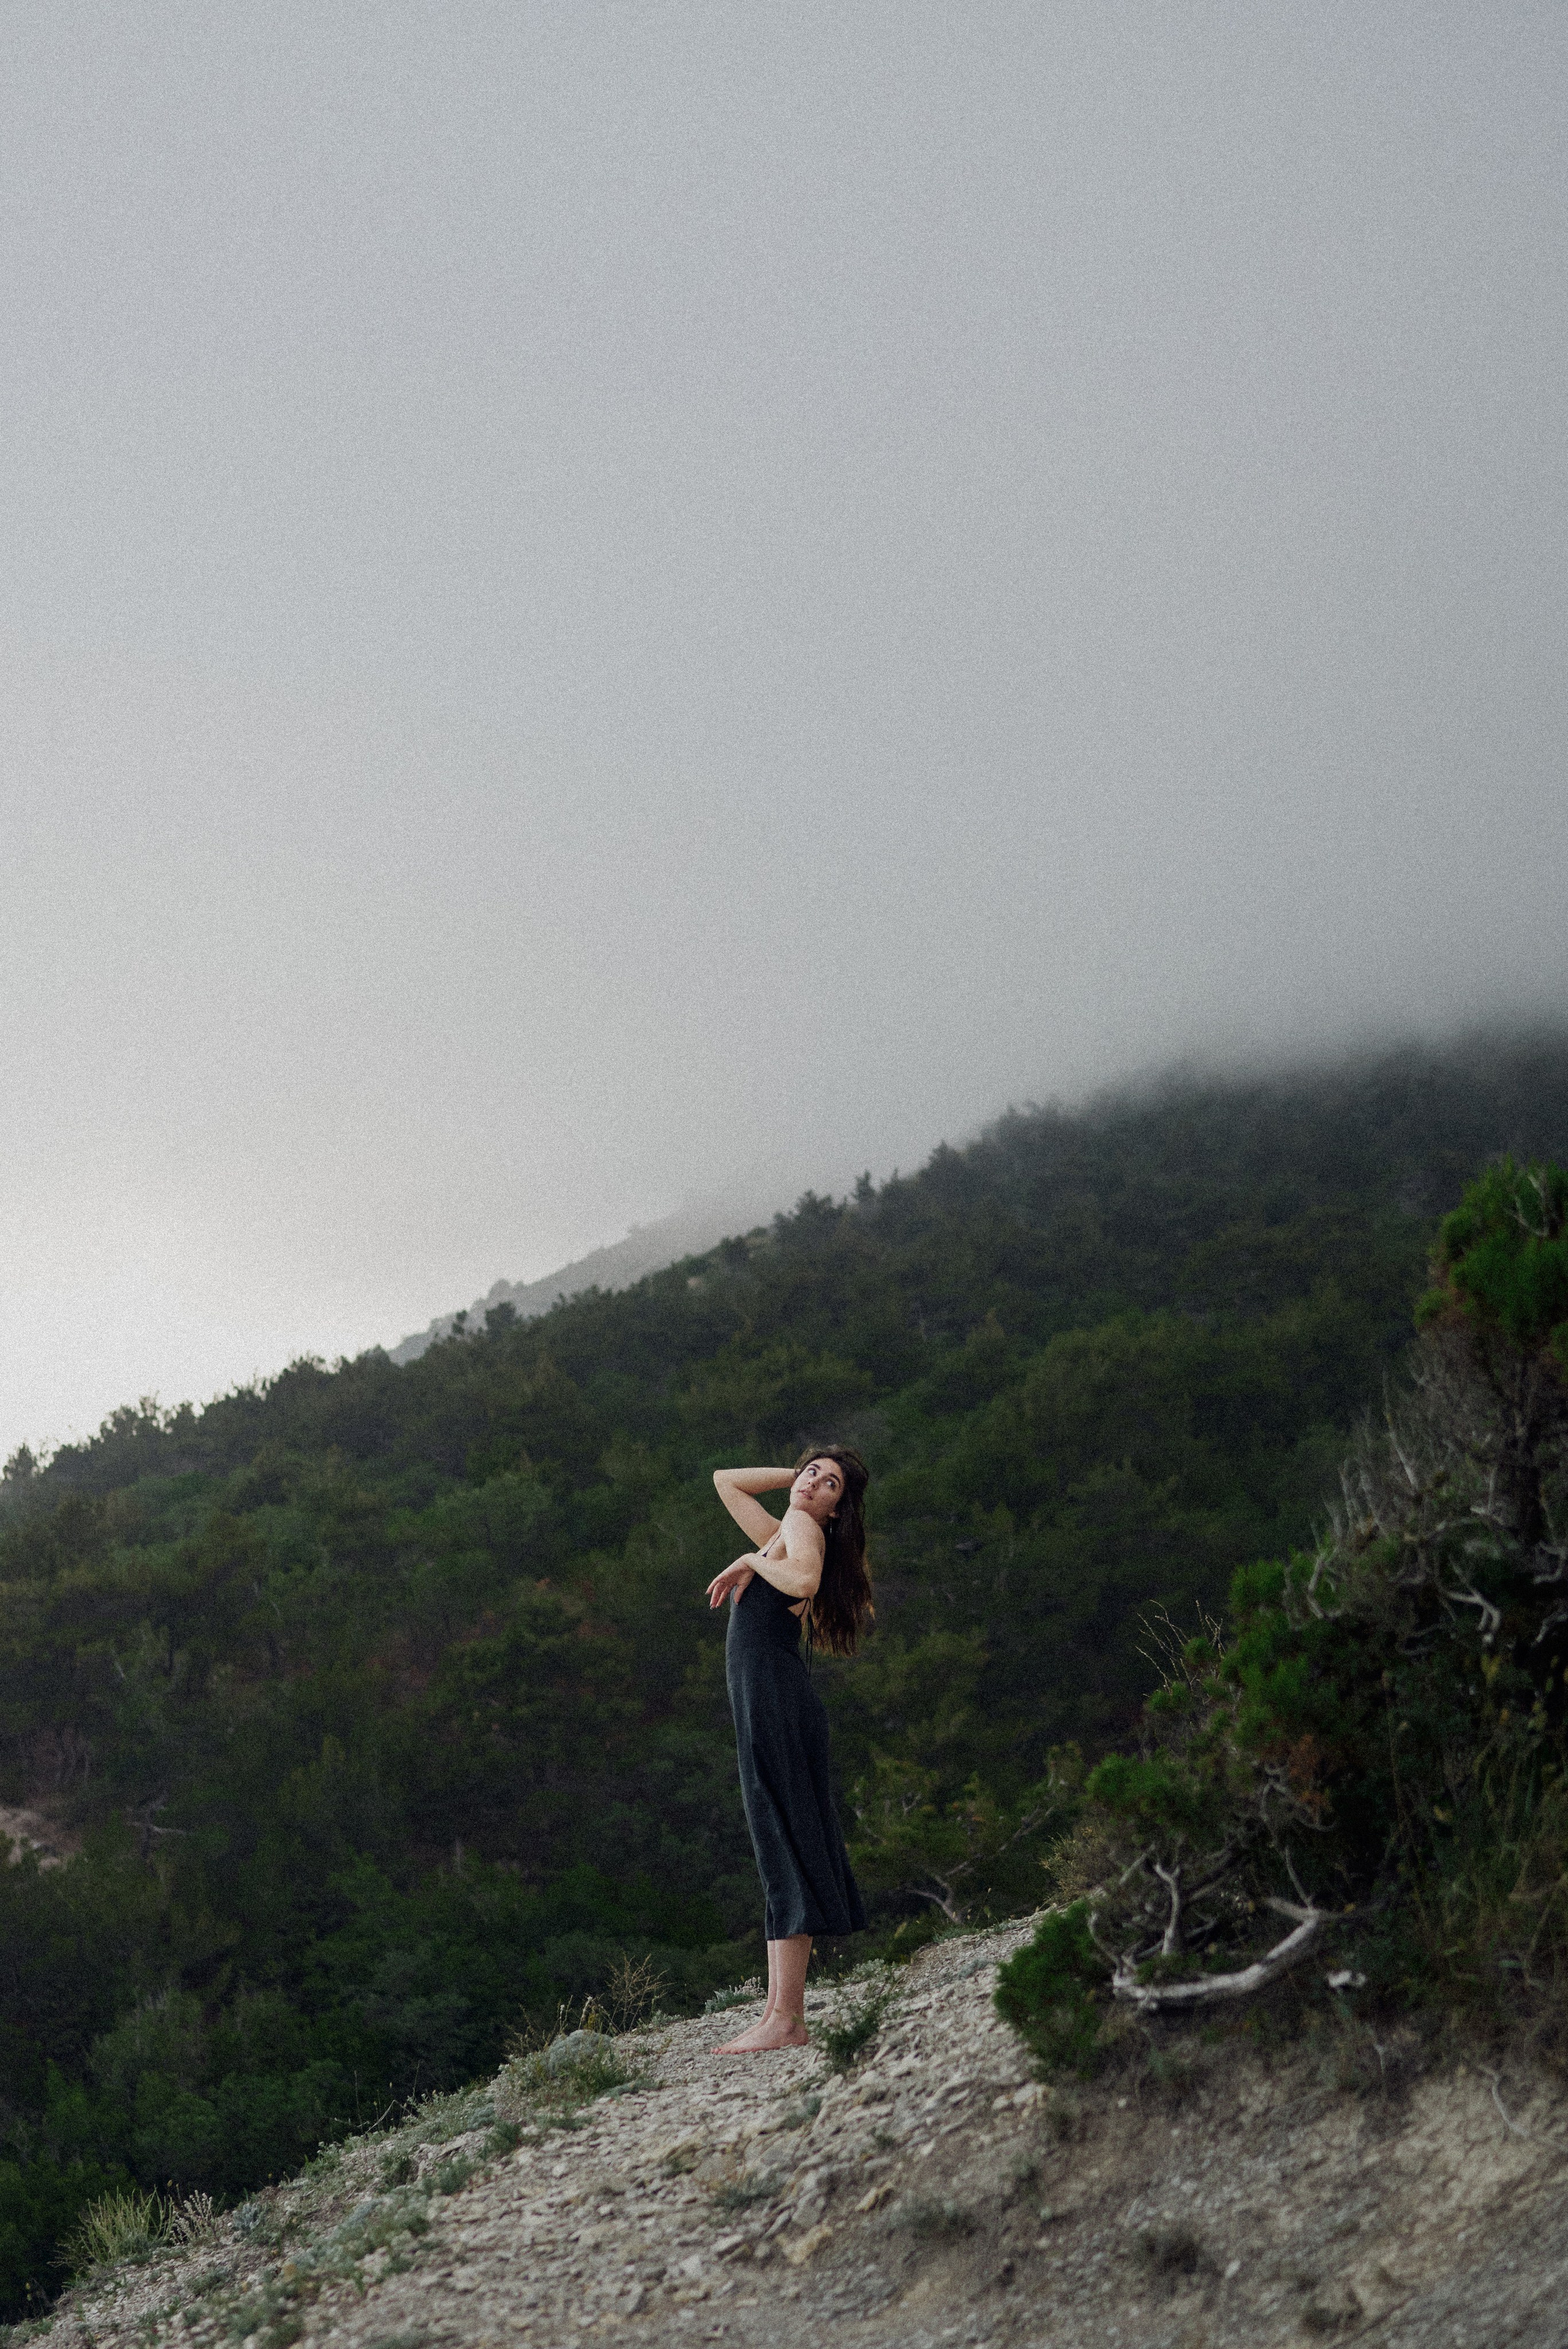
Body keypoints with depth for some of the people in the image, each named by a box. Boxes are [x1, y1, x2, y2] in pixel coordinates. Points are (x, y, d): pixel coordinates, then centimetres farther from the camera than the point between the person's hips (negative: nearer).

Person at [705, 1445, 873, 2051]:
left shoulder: (804, 1528, -3)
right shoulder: (782, 1534, 22)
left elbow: (804, 1578, -26)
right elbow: (726, 1480, 36)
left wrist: (752, 1562, -9)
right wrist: (798, 1470, 26)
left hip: (775, 1697, -9)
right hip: (765, 1699, 9)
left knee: (785, 1849, -13)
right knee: (785, 1853, 6)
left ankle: (786, 2019, -18)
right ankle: (780, 2014, 6)